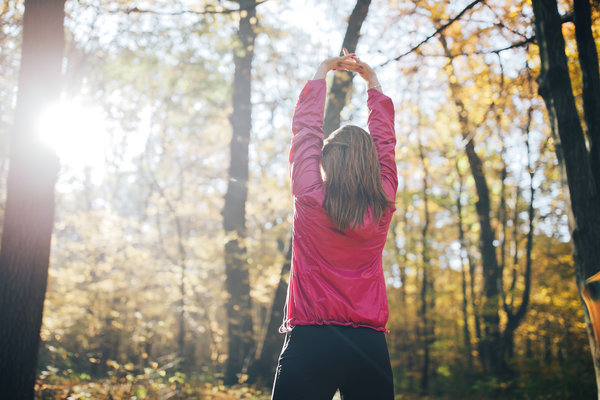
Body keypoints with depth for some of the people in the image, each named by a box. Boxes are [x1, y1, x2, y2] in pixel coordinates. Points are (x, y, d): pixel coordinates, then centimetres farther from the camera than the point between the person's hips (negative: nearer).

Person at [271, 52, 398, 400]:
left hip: (311, 341, -3)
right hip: (370, 345, 3)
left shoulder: (310, 200, -7)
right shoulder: (383, 208, 0)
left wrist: (322, 72, 19)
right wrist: (372, 80, 26)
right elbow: (385, 140, 14)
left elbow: (306, 129, 6)